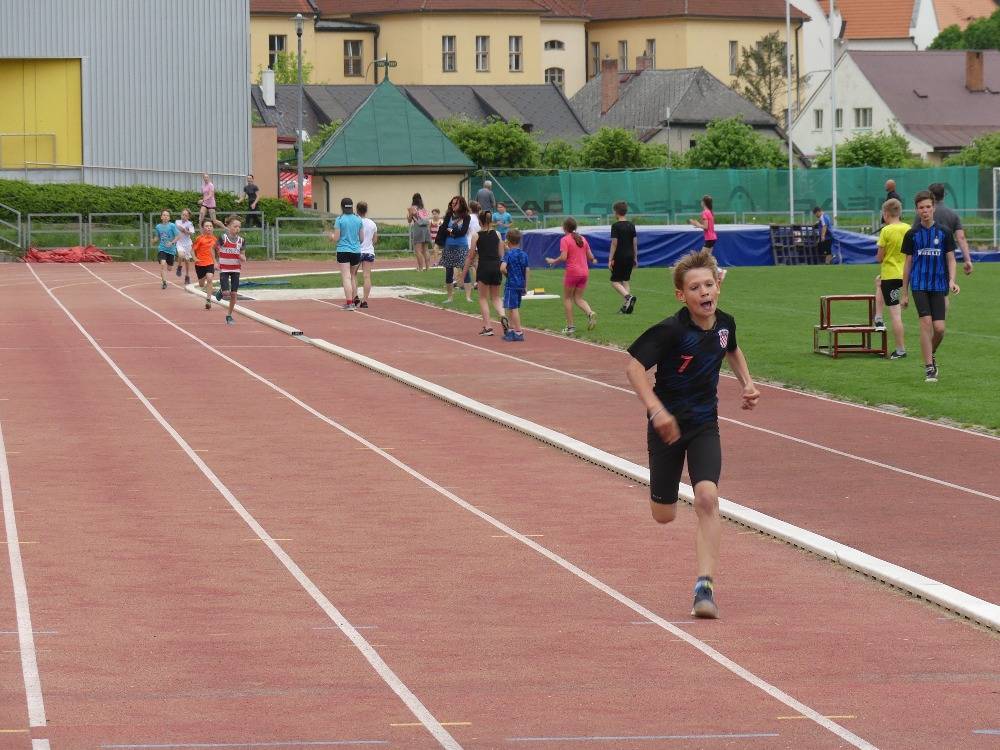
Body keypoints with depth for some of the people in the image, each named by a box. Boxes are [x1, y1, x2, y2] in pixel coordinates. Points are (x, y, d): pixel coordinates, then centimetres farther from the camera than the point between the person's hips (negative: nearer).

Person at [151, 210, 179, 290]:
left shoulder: (172, 226, -8)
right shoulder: (158, 227, 2)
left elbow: (178, 236, -9)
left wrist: (172, 242, -23)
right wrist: (154, 240, -9)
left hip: (171, 249, 0)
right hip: (162, 249, 0)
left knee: (169, 267, 10)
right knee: (163, 264, -19)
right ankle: (164, 282, -14)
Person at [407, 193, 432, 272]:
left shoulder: (412, 208, -2)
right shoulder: (424, 209, 11)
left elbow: (409, 220, 7)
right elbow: (428, 221, 14)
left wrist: (408, 213, 23)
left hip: (417, 228, -5)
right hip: (426, 228, 5)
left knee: (418, 250, -4)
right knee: (426, 250, 10)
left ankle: (420, 268, -8)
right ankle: (428, 267, 8)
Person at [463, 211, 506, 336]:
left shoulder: (476, 236, -4)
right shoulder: (497, 234, 5)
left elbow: (471, 256, -1)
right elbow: (501, 254, 7)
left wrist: (464, 271, 7)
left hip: (484, 266, -3)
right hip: (497, 266, 3)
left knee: (483, 298, 9)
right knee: (495, 298, 16)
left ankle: (487, 327, 3)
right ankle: (503, 316, -13)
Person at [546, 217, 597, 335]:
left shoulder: (565, 240, -8)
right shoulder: (583, 239, 10)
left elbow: (563, 257, -17)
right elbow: (590, 257, 10)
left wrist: (553, 261, 0)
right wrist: (592, 260, 32)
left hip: (572, 272, -5)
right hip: (584, 272, 5)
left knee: (567, 298, 9)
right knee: (578, 298, 13)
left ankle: (570, 326, 7)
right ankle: (590, 313, -15)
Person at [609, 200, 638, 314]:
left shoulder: (616, 226, -11)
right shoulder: (631, 225, 7)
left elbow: (614, 243, -14)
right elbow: (635, 243, 9)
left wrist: (610, 259, -10)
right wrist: (635, 258, 16)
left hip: (619, 257, -6)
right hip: (629, 257, 6)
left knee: (615, 281, 1)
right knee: (626, 281, 12)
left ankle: (628, 296, -22)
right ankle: (625, 306, 7)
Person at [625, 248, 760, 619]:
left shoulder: (724, 323, -3)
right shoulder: (671, 331, -21)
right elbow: (634, 366, -23)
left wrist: (746, 383, 8)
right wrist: (657, 411, -34)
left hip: (705, 424, 3)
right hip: (668, 424, -3)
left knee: (707, 498, -20)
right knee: (664, 515, 9)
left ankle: (704, 585, -20)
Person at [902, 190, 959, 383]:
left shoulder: (944, 233, 3)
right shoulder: (912, 234, 4)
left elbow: (951, 259, 6)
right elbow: (907, 263, 9)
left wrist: (952, 281, -12)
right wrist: (905, 293, 9)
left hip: (939, 285, 1)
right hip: (919, 285, -1)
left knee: (939, 328, -5)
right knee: (926, 322, -13)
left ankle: (931, 354, 26)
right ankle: (929, 367, -8)